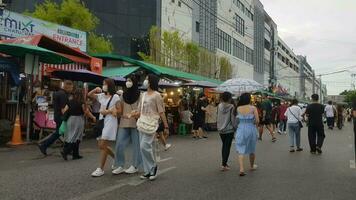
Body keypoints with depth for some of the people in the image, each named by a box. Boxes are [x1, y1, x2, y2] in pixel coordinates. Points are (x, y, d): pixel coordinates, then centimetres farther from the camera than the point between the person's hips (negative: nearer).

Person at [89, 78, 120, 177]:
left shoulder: (115, 97, -7)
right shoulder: (102, 95, 10)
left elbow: (119, 110, -7)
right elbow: (89, 94, 20)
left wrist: (107, 111, -12)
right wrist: (96, 89, 3)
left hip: (110, 122, -7)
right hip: (101, 121, 7)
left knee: (103, 145, -7)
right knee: (102, 145, 12)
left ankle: (100, 169, 1)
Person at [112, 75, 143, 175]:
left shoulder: (139, 95, -2)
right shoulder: (124, 95, 12)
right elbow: (120, 110, 14)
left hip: (135, 123, -4)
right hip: (123, 123, 5)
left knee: (136, 145, 4)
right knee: (119, 145, 0)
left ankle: (135, 166, 16)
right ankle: (119, 165, 11)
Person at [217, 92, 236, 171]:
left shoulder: (219, 106, -2)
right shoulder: (231, 107, -12)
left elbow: (218, 117, 1)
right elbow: (233, 119, -11)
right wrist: (235, 128, 0)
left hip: (221, 129, 4)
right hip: (229, 129, -4)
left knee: (224, 146, 19)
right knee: (227, 147, 2)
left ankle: (224, 163, 25)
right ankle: (224, 165, 1)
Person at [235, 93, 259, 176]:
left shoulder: (238, 108, -4)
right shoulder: (253, 108, -9)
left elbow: (238, 119, -5)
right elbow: (257, 120, -10)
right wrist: (255, 125, 9)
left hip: (241, 129, 0)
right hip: (251, 129, 0)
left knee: (241, 150, 3)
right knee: (251, 149, 19)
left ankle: (241, 169, -9)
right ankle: (252, 166, 37)